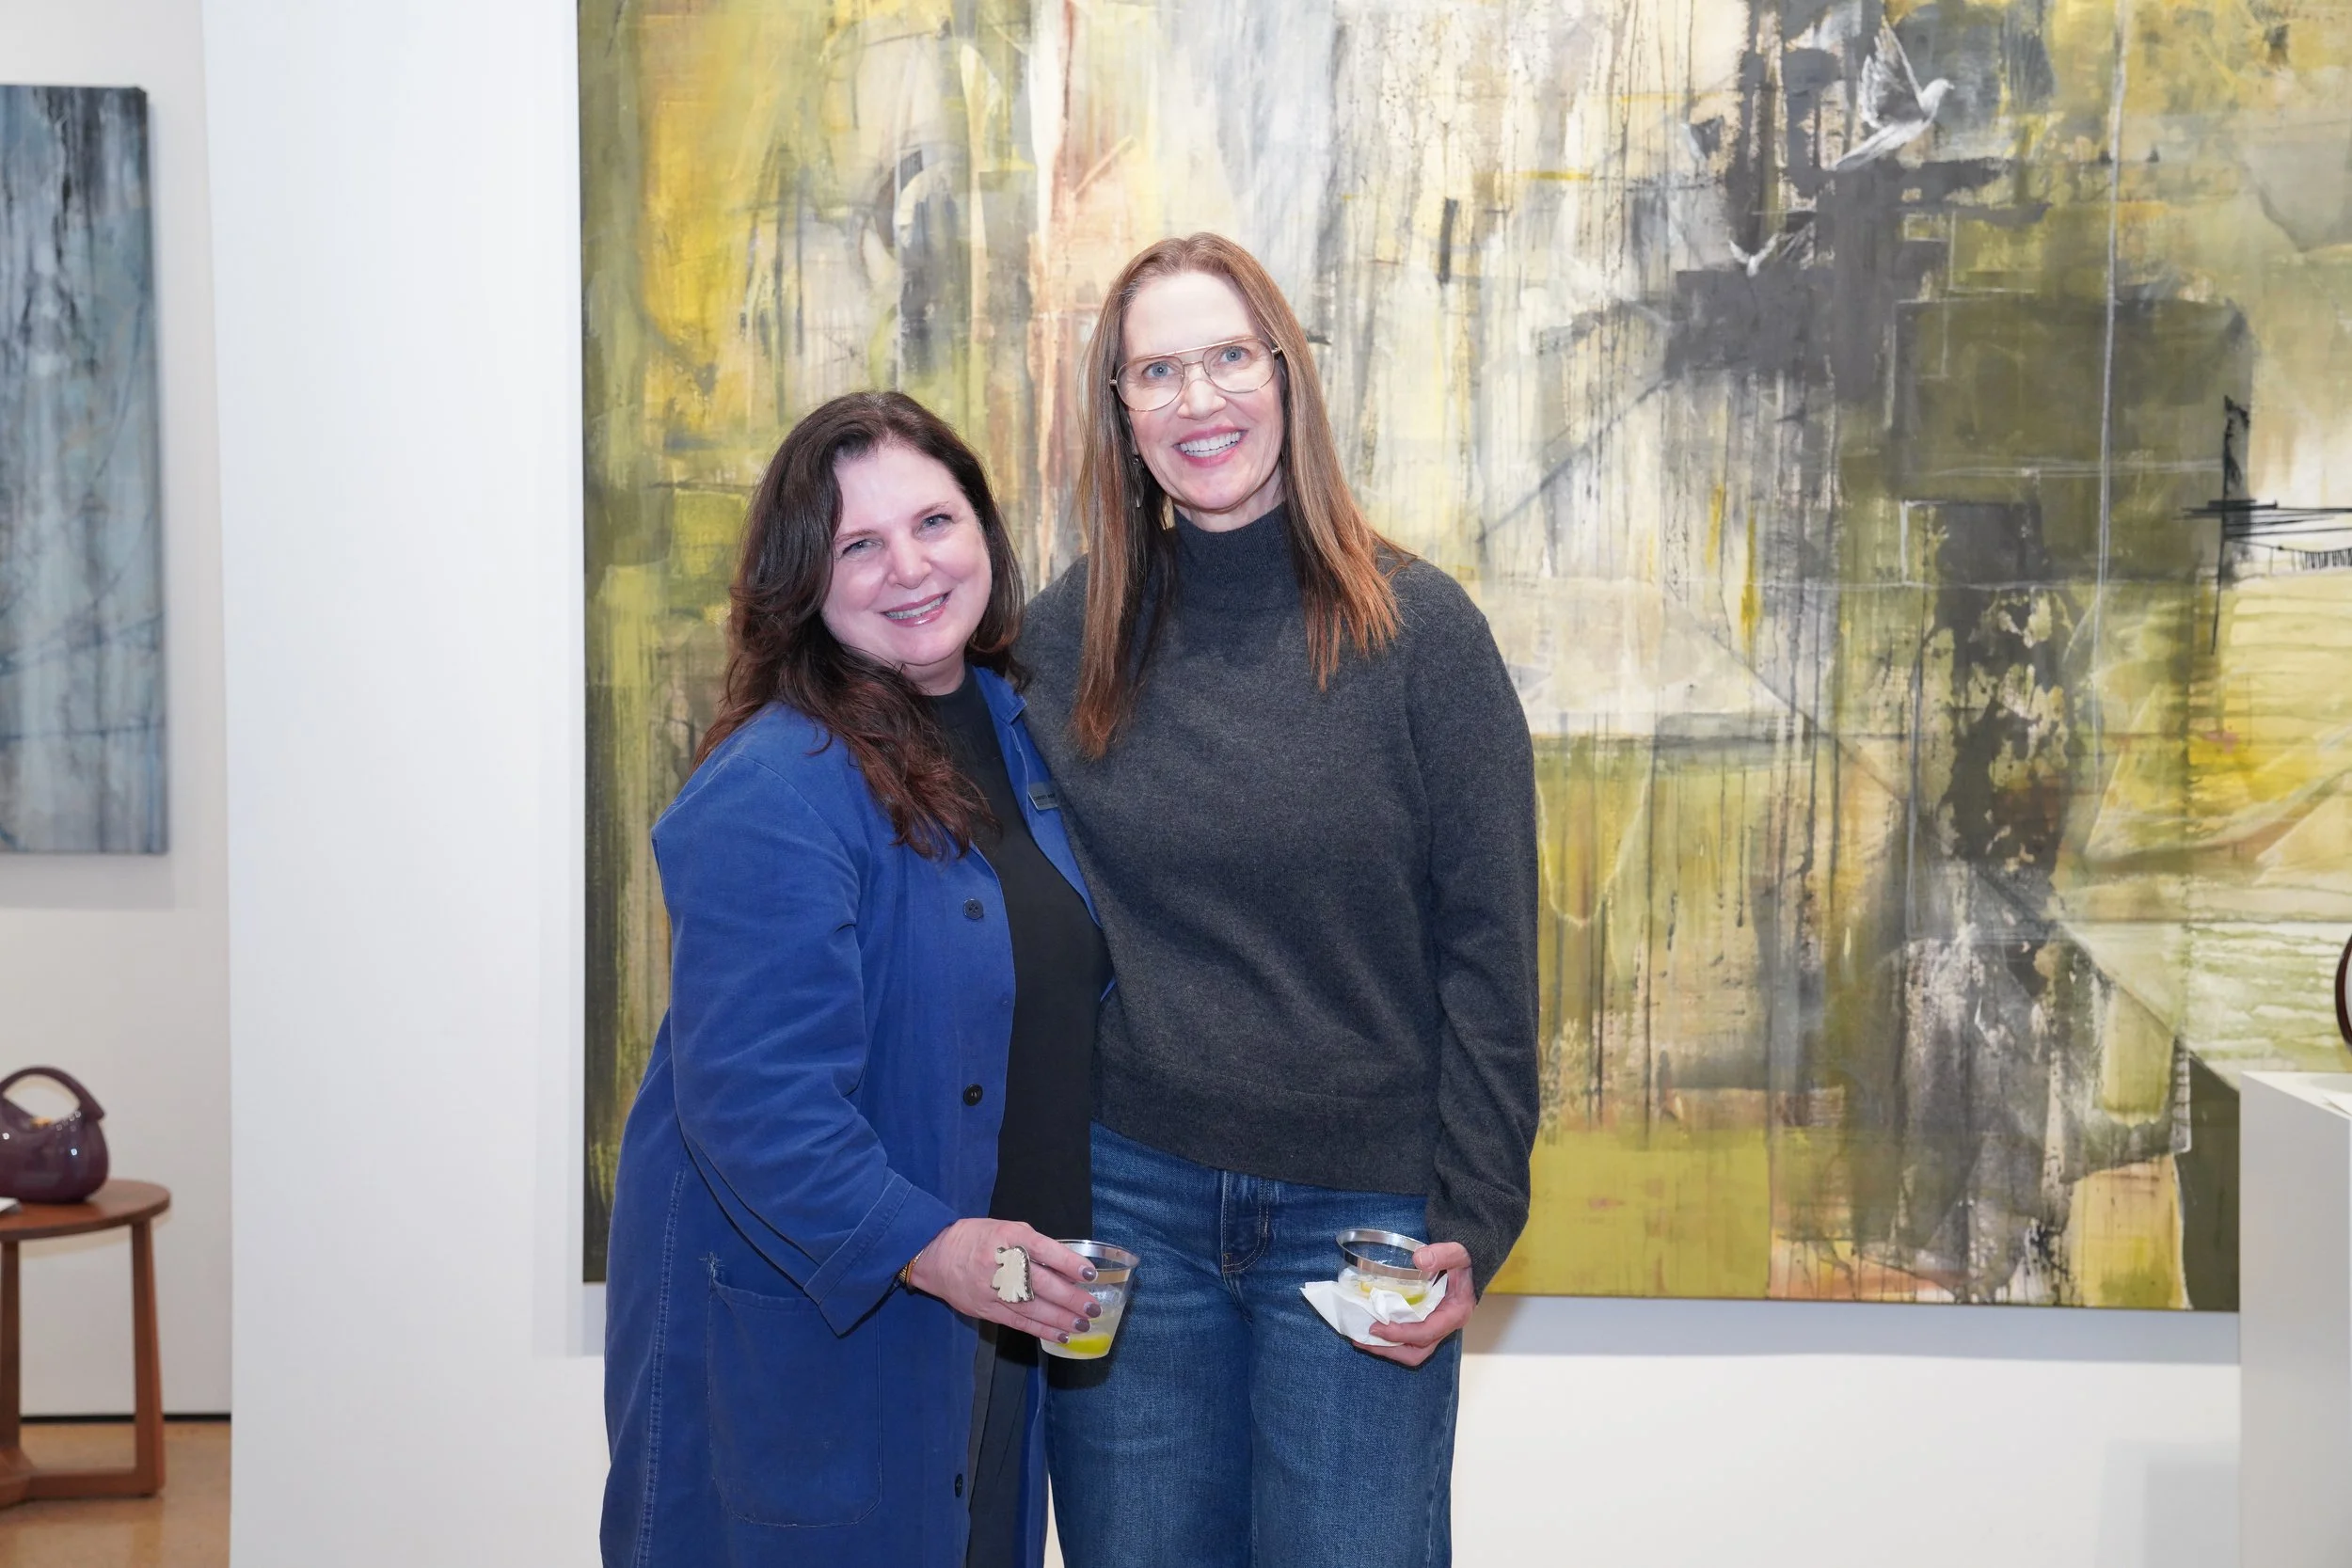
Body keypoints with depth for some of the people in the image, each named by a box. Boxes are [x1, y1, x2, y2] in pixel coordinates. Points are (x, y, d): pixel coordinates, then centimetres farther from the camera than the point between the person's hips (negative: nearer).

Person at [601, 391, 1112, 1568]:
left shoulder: (1009, 724, 6)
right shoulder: (772, 792, -22)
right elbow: (752, 1093, -27)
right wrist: (922, 1244, -33)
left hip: (994, 1289, 8)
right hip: (804, 1318, -8)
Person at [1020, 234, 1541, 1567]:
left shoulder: (1419, 630, -5)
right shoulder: (1063, 637, 3)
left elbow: (1487, 948, -4)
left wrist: (1472, 1220, -8)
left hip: (1361, 1217, -2)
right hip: (1126, 1203, 2)